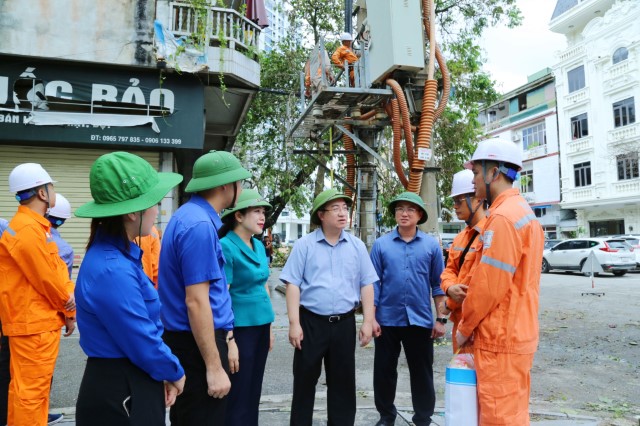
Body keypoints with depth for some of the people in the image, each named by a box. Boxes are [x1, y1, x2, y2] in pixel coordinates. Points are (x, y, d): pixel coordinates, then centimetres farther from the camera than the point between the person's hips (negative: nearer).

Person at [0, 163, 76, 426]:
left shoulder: (37, 226, 13)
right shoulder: (26, 229, -19)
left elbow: (57, 270, 13)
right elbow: (47, 279, -18)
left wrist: (69, 305, 6)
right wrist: (69, 308, -4)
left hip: (43, 320, 10)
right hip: (32, 323, -10)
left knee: (38, 386, 18)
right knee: (30, 389, 0)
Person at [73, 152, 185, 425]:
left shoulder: (117, 255, 3)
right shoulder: (112, 270, -28)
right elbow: (143, 343, -22)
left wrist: (164, 373, 7)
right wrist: (175, 373, -4)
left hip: (129, 386, 9)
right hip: (121, 395, -9)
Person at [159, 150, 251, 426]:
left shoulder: (191, 216, 11)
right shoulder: (200, 225, -21)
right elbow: (196, 302, -24)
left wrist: (226, 338, 22)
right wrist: (214, 366, -20)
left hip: (187, 339, 10)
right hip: (197, 343, -10)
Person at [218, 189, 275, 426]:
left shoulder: (259, 246, 8)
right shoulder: (225, 246, -14)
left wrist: (269, 327, 16)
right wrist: (229, 339, -19)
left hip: (261, 325, 7)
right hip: (241, 327, -7)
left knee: (254, 391, 18)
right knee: (238, 394, 6)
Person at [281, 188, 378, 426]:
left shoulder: (357, 246, 5)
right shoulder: (304, 245, -3)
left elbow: (366, 285, 7)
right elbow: (293, 285, -5)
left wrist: (368, 321, 1)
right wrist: (294, 323, -11)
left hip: (345, 323, 2)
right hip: (311, 322, -2)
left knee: (343, 381, 13)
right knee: (305, 380, 9)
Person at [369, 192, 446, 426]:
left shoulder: (431, 245, 1)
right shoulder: (381, 244, -1)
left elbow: (438, 284, 3)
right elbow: (373, 282, 0)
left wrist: (441, 318, -1)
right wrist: (371, 317, -4)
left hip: (420, 319, 0)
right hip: (387, 319, 0)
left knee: (422, 373, 11)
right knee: (384, 371, 12)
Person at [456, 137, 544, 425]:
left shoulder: (503, 217, -19)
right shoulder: (523, 212, 14)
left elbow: (488, 287, -22)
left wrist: (465, 327, -6)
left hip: (500, 340, -10)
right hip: (518, 334, 10)